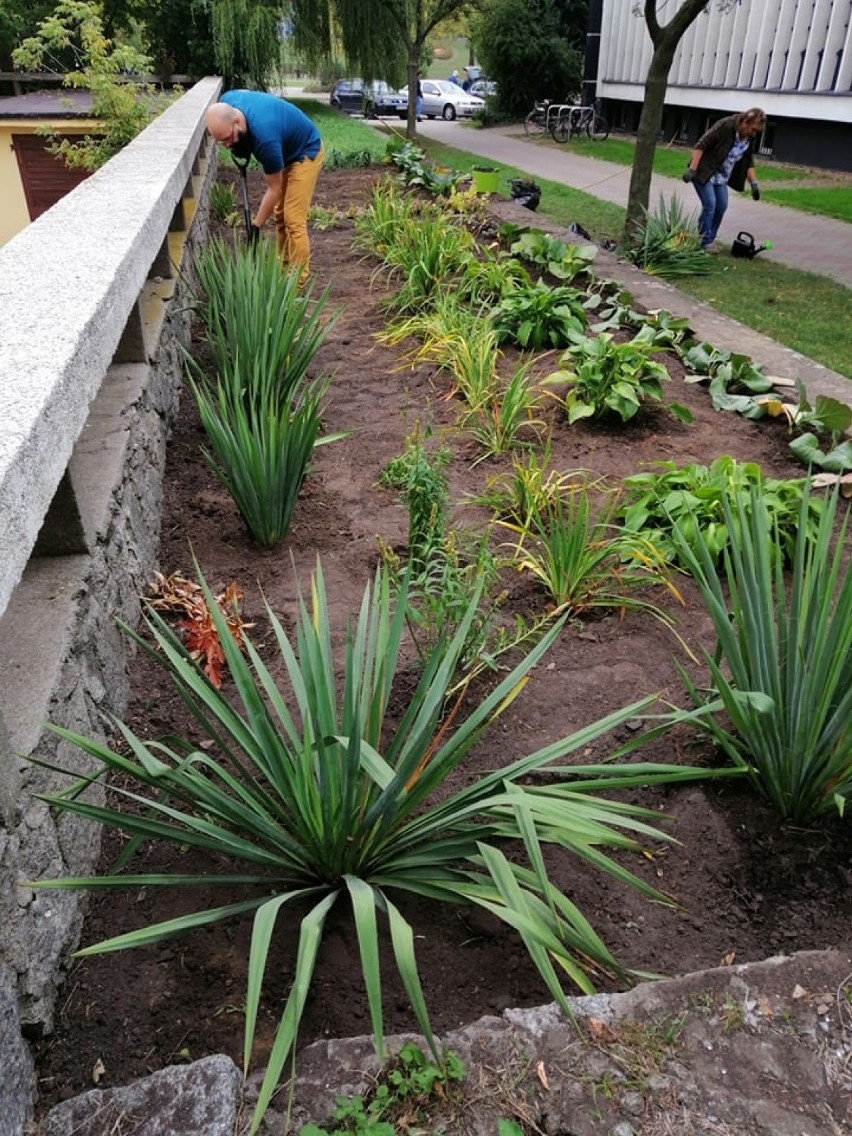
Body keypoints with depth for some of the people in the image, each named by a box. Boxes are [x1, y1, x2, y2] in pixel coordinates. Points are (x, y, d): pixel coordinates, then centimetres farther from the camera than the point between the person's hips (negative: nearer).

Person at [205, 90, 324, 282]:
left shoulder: (265, 137, -40)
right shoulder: (227, 102, -20)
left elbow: (274, 189, -27)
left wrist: (256, 226, -21)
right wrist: (239, 145, -4)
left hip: (305, 153, -9)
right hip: (285, 150, 9)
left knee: (294, 220, -14)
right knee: (280, 215, 11)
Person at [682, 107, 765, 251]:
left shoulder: (750, 138, 1)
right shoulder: (725, 126, -22)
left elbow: (749, 163, 9)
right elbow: (701, 145, -23)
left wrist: (754, 183, 2)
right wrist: (692, 169, -29)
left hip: (721, 177, 8)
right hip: (703, 172, -8)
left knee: (721, 206, 1)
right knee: (709, 204, -15)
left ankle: (709, 240, 11)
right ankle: (704, 244, -9)